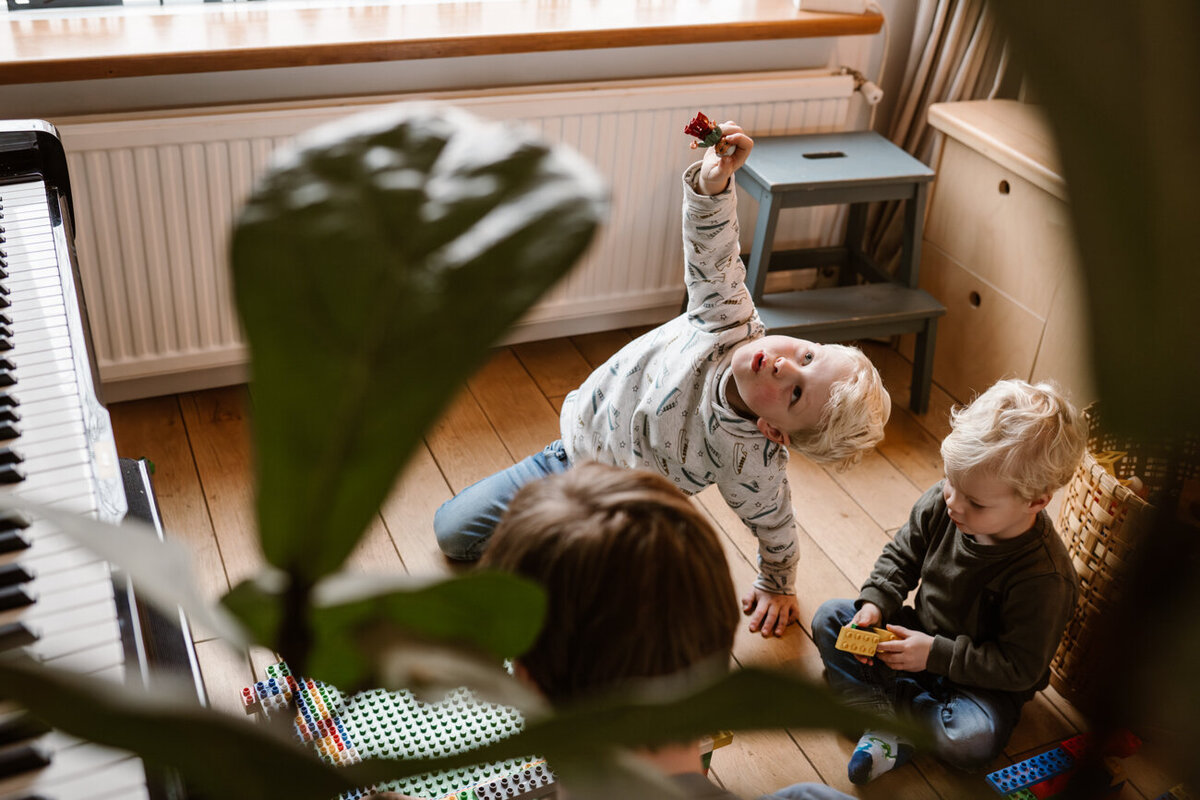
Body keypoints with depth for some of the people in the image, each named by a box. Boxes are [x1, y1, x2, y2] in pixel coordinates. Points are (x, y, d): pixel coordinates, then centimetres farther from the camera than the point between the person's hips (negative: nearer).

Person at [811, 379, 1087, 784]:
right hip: (923, 637, 6)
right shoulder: (942, 502, -15)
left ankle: (890, 700, -10)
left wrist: (937, 655, -27)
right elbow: (902, 555, 3)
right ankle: (884, 720, -20)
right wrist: (874, 604, -13)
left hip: (983, 681, -6)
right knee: (829, 619, -4)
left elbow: (1020, 668, -23)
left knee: (972, 740, -35)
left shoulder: (1043, 577, -31)